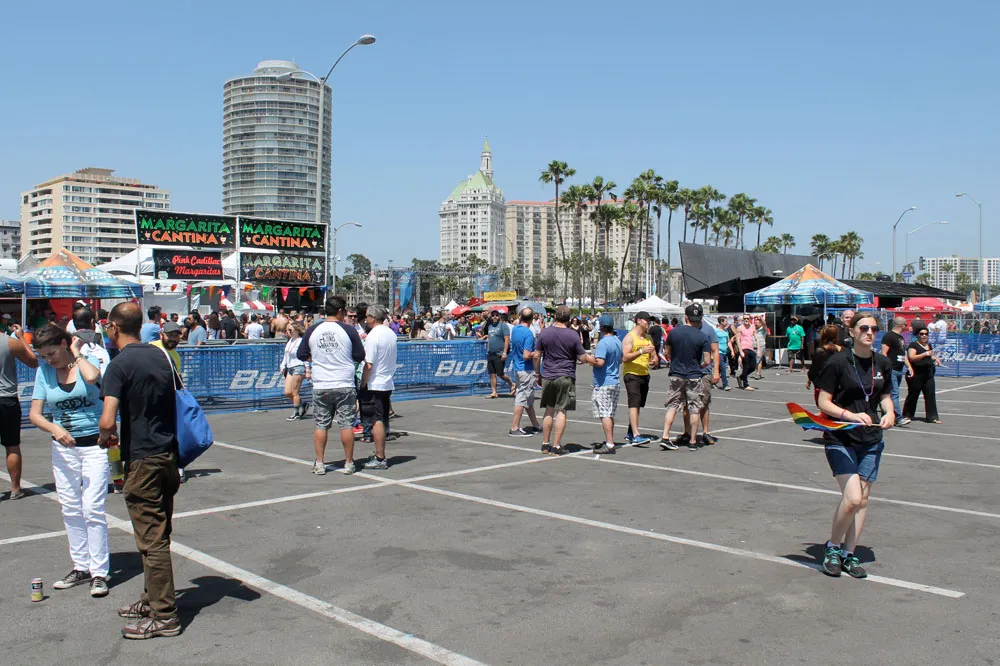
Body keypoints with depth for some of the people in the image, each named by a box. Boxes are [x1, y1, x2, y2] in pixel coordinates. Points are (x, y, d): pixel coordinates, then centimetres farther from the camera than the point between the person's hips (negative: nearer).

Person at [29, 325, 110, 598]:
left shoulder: (89, 360, -6)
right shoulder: (43, 371, 2)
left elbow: (92, 377, -32)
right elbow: (35, 414, -1)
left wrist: (77, 352, -15)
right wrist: (55, 428, -20)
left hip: (95, 444, -4)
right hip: (64, 447, 4)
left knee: (92, 509, -6)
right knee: (70, 510, 10)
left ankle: (99, 572, 1)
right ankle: (81, 567, 22)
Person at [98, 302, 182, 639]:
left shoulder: (120, 364, -14)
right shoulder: (160, 356, 8)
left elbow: (107, 421, -23)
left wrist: (104, 437, -2)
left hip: (143, 460, -8)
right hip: (169, 455, 8)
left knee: (151, 540, -1)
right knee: (158, 535, 18)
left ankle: (164, 616, 5)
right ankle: (153, 599, 31)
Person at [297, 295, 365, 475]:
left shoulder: (312, 330, 1)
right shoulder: (348, 330, -6)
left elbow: (301, 355, 8)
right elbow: (360, 357, 0)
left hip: (320, 386, 2)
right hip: (345, 386, -2)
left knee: (321, 425, 9)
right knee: (346, 425, 5)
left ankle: (319, 464, 11)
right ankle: (348, 463, 10)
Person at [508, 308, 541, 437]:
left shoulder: (515, 329, 4)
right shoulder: (528, 334, -20)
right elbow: (527, 356, -24)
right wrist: (536, 353, -8)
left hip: (517, 367, 9)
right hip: (526, 370, -9)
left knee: (528, 399, 17)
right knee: (522, 399, -3)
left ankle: (535, 426, 26)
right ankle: (514, 428, 0)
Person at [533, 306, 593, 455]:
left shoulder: (544, 333, -1)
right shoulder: (573, 335, -7)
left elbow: (536, 356, 2)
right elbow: (583, 357, -3)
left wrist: (538, 374, 13)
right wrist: (592, 358, 17)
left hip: (548, 377, 3)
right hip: (566, 377, -3)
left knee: (549, 411, 12)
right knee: (561, 411, 1)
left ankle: (545, 444, 17)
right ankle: (556, 446, 1)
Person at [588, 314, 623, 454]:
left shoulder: (603, 343, -17)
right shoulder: (618, 341, 12)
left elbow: (600, 362, -25)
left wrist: (589, 359, -8)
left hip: (603, 384, -9)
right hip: (615, 382, 9)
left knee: (605, 414, -8)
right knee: (610, 414, 15)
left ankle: (609, 444, -10)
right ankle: (609, 441, 23)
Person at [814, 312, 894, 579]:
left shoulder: (882, 363, 6)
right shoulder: (838, 362, -10)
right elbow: (823, 402, -10)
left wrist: (889, 412, -1)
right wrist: (850, 415, -23)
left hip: (871, 439, 5)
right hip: (841, 439, -5)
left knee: (863, 499, 5)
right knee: (852, 498, -14)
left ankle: (849, 553, 19)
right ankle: (833, 547, 10)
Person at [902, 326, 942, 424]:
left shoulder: (929, 345, 15)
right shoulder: (913, 345, -8)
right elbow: (911, 357, -22)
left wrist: (935, 358, 10)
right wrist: (925, 354, -29)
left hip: (928, 374, 6)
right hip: (916, 375, -6)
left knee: (931, 394, 0)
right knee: (913, 395, 2)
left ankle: (932, 416, 3)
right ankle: (907, 415, 14)